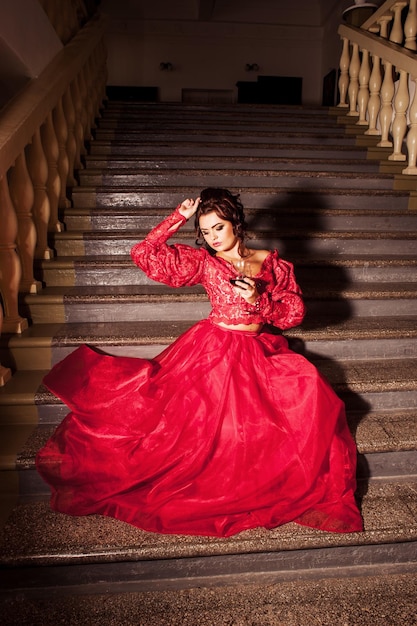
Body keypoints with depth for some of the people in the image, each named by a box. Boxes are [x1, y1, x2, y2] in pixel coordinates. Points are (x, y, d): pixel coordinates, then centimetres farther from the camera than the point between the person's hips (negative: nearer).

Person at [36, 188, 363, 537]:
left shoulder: (271, 263, 7)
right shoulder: (203, 261, 3)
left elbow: (294, 314, 6)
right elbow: (143, 254, -5)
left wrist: (259, 299, -11)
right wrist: (178, 218, -3)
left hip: (260, 351, 3)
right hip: (213, 348, -3)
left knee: (305, 386, -21)